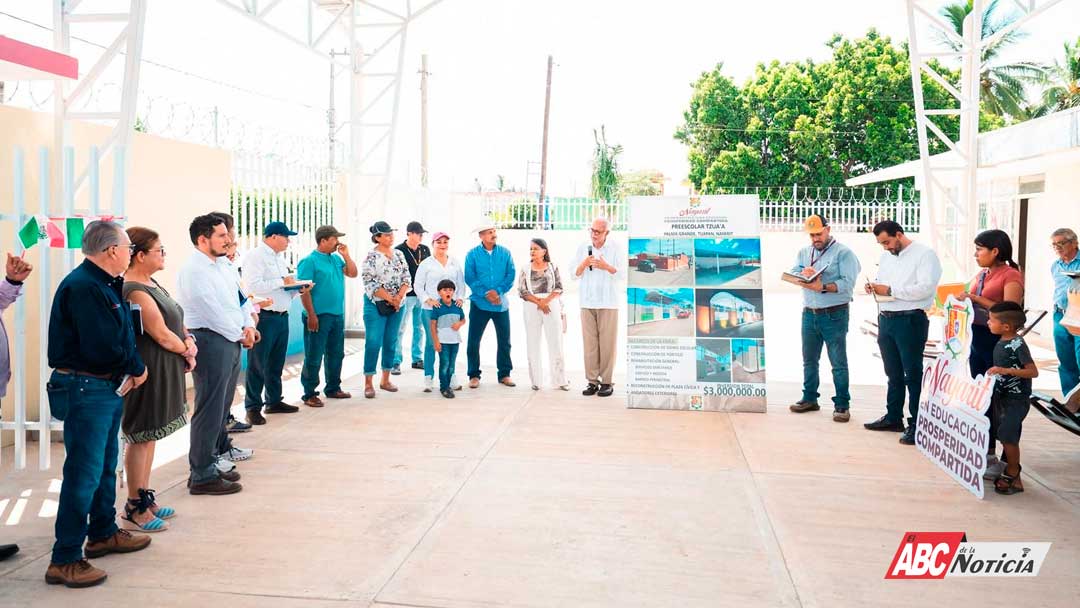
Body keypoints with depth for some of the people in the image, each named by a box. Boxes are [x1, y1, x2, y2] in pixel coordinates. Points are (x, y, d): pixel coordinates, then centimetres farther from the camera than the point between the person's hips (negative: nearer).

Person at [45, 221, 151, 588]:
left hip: (108, 386, 10)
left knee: (106, 465, 21)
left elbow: (120, 337, 12)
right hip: (86, 389, -10)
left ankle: (103, 534, 37)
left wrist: (130, 370, -4)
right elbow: (103, 347, -25)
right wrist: (136, 368, -10)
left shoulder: (106, 285, 11)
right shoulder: (83, 286, -20)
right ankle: (65, 560, 2)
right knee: (83, 474, -6)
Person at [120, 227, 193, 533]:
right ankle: (134, 509, 8)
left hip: (164, 372, 10)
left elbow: (176, 321, 14)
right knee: (141, 438, -1)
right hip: (147, 371, -10)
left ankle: (145, 498, 27)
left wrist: (189, 341, -4)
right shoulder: (135, 292, -19)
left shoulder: (153, 285, 11)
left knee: (149, 437, 16)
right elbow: (162, 335, -20)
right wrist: (187, 351, -4)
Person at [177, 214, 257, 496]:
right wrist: (240, 335, -9)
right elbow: (212, 311, -17)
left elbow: (239, 298, 18)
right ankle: (202, 476, 2)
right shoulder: (194, 270, -13)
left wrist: (249, 326, 1)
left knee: (221, 408, 16)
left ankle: (210, 464, 27)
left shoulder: (221, 266, 16)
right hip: (211, 342, -9)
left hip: (231, 342, 9)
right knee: (209, 411, -5)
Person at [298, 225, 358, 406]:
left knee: (336, 354, 16)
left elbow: (353, 274, 11)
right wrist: (311, 315, -19)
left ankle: (333, 388, 29)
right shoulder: (310, 261, -10)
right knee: (314, 357, -1)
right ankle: (309, 394, 6)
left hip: (337, 315, 8)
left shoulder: (336, 259, 12)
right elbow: (304, 290, -15)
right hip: (319, 316, -8)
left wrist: (346, 255, 1)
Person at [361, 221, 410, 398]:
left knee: (391, 342, 10)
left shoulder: (398, 254, 9)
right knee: (373, 343, -7)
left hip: (397, 305, 6)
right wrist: (389, 298, -15)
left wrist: (399, 296, -9)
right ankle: (368, 384, -1)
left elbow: (407, 277, 7)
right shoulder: (371, 256, -8)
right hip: (377, 304, -6)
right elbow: (370, 283, -13)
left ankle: (385, 380, 20)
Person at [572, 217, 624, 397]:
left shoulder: (615, 248, 2)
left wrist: (607, 267, -17)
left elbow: (622, 274, -2)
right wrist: (583, 264, -9)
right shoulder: (583, 247, 10)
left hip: (609, 303, -2)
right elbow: (574, 275, 9)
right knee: (589, 342, -1)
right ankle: (592, 381, 5)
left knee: (607, 343, -4)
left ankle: (607, 381, 3)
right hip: (587, 302, 2)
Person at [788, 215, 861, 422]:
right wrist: (804, 273, -19)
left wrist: (824, 287, -28)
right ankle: (809, 399, 26)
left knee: (838, 362, -1)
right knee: (809, 360, 14)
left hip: (835, 314, -6)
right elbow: (793, 274, 3)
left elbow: (848, 282, -15)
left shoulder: (843, 253, -5)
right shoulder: (804, 252, 13)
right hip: (809, 314, 6)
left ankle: (842, 405, 6)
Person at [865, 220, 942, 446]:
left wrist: (890, 290, -19)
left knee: (913, 374, -3)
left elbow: (926, 288, -19)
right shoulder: (886, 257, 16)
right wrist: (874, 287, 2)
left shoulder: (925, 254, -8)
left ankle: (916, 424, 3)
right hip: (886, 318, 8)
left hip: (911, 320, -7)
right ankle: (893, 417, 26)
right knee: (893, 373, 15)